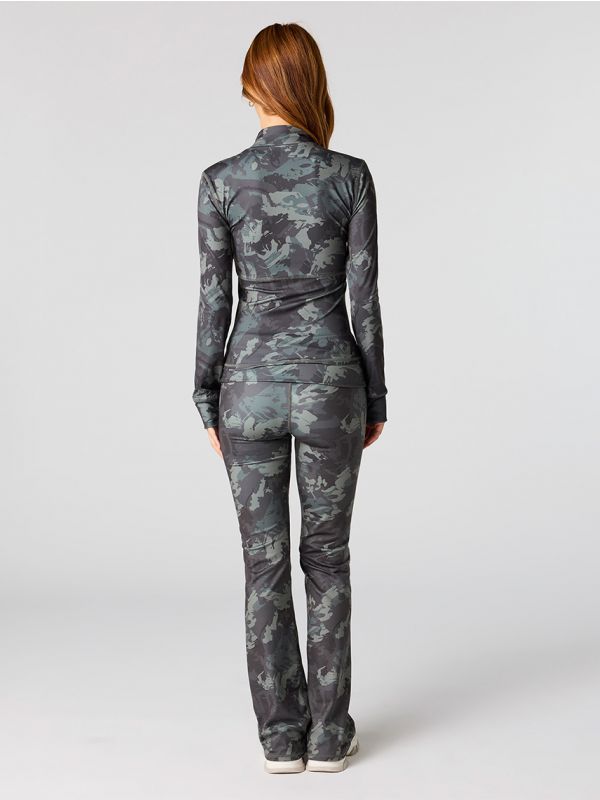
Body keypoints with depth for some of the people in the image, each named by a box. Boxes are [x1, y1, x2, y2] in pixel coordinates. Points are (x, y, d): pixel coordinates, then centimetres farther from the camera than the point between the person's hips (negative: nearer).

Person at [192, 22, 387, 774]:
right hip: (329, 382, 0)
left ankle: (282, 735, 18)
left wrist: (208, 401, 7)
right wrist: (376, 399, 6)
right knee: (326, 558, 12)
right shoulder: (351, 176, -6)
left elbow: (214, 300, -2)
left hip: (251, 382, 1)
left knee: (264, 562, 10)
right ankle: (329, 734, 18)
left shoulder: (221, 180, -4)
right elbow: (363, 299, -4)